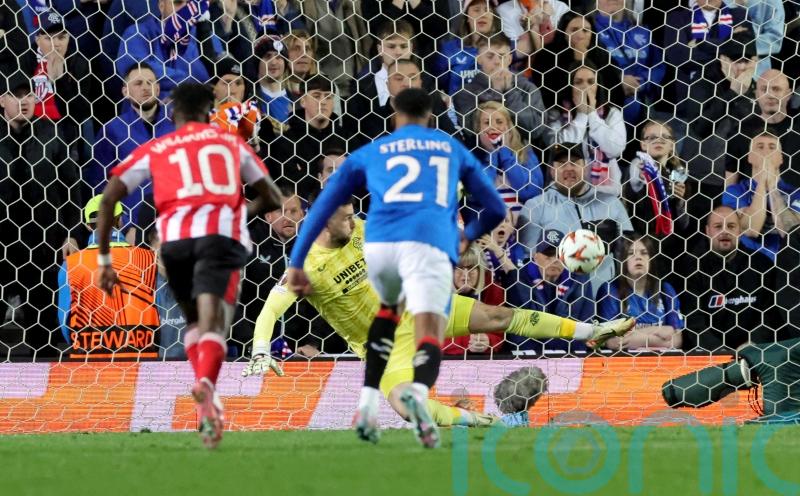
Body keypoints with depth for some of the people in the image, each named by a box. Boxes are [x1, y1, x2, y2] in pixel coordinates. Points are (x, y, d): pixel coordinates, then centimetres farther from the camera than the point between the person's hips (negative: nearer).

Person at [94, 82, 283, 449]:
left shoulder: (154, 150, 24)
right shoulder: (232, 143, 26)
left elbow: (109, 198, 13)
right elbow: (272, 199, 29)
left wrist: (104, 260, 16)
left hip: (174, 238, 1)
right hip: (222, 234, -1)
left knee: (194, 321, 24)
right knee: (213, 322, -15)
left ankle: (207, 401, 10)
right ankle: (205, 383, -44)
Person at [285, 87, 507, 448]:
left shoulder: (369, 153, 26)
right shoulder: (453, 149, 28)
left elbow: (322, 208, 20)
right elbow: (495, 210, 34)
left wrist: (297, 263, 22)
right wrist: (470, 234, 55)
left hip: (379, 243, 2)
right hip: (429, 243, -2)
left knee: (388, 308, 32)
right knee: (429, 335, -10)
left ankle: (367, 406, 19)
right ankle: (419, 391, -47)